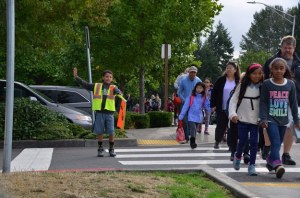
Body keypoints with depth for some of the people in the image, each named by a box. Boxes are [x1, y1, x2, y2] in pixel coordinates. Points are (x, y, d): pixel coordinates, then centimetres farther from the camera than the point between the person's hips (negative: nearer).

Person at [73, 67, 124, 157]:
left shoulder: (113, 87, 5)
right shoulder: (96, 86, 10)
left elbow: (118, 91, -16)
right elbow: (85, 84, 10)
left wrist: (119, 93, -41)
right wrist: (76, 77, 2)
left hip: (109, 113, -1)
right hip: (99, 113, 1)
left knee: (111, 132, 0)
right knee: (99, 132, 3)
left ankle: (111, 149, 13)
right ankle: (100, 149, 15)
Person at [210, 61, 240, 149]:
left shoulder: (239, 82, 0)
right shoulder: (221, 80, 0)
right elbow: (214, 93, 2)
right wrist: (213, 105, -4)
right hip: (222, 108, 0)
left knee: (233, 128, 3)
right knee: (221, 126, 5)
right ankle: (217, 141, 23)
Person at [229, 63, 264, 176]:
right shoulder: (242, 86, -1)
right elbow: (234, 100, -1)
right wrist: (232, 113, -15)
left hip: (255, 120, 0)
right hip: (243, 119, 0)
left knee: (254, 142, -3)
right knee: (242, 141, 5)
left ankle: (252, 166, 4)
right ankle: (238, 156, 34)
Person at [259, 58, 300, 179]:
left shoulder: (290, 84, 3)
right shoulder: (266, 84, -3)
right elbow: (263, 102, -3)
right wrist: (263, 119, -11)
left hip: (283, 120, 3)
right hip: (271, 119, -3)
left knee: (278, 144, 11)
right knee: (275, 143, -17)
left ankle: (270, 161, 29)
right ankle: (277, 164, -29)